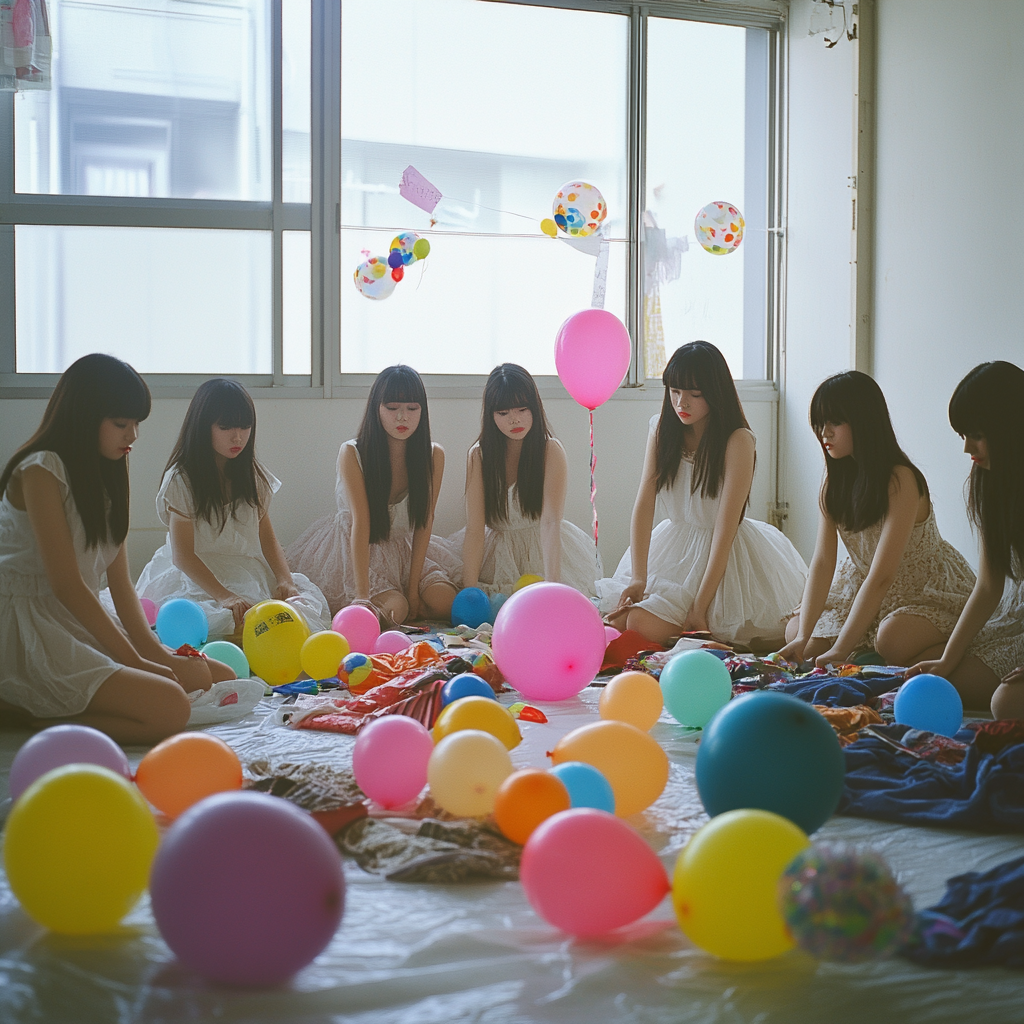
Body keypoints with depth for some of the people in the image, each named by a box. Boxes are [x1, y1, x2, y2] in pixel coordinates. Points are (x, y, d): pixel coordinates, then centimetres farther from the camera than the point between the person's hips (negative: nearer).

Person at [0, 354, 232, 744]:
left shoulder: (105, 476, 17)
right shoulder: (41, 471, -11)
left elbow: (120, 582, 12)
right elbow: (67, 584, -16)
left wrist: (155, 650, -1)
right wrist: (134, 661, -15)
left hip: (82, 624, 10)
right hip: (33, 634, -10)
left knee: (210, 677, -1)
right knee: (169, 709, -26)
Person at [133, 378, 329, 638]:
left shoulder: (252, 476, 11)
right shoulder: (181, 480, -6)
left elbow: (267, 537, 12)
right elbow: (182, 555, -11)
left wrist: (285, 580, -9)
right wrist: (223, 596, -25)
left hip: (250, 575, 5)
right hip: (197, 580, -5)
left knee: (310, 600, -23)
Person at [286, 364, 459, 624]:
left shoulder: (433, 455, -8)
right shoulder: (352, 454, -18)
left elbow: (424, 522, -8)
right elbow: (361, 524, -26)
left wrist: (413, 588, -14)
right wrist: (362, 596, -35)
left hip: (404, 551, 4)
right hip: (355, 551, -4)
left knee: (445, 603, -19)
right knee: (393, 609, -28)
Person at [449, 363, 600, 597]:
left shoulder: (551, 451, -15)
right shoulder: (479, 455, -8)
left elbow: (551, 521, -25)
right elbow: (475, 529, -14)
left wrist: (552, 585, -39)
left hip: (544, 550, -2)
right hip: (498, 555, 3)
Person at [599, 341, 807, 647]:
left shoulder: (738, 441, -17)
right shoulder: (661, 428, 1)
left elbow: (726, 527, -20)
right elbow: (644, 504, -5)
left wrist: (699, 605, -24)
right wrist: (638, 578, -16)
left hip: (724, 553, -6)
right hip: (673, 547, 6)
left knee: (644, 625, -21)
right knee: (618, 620, -10)